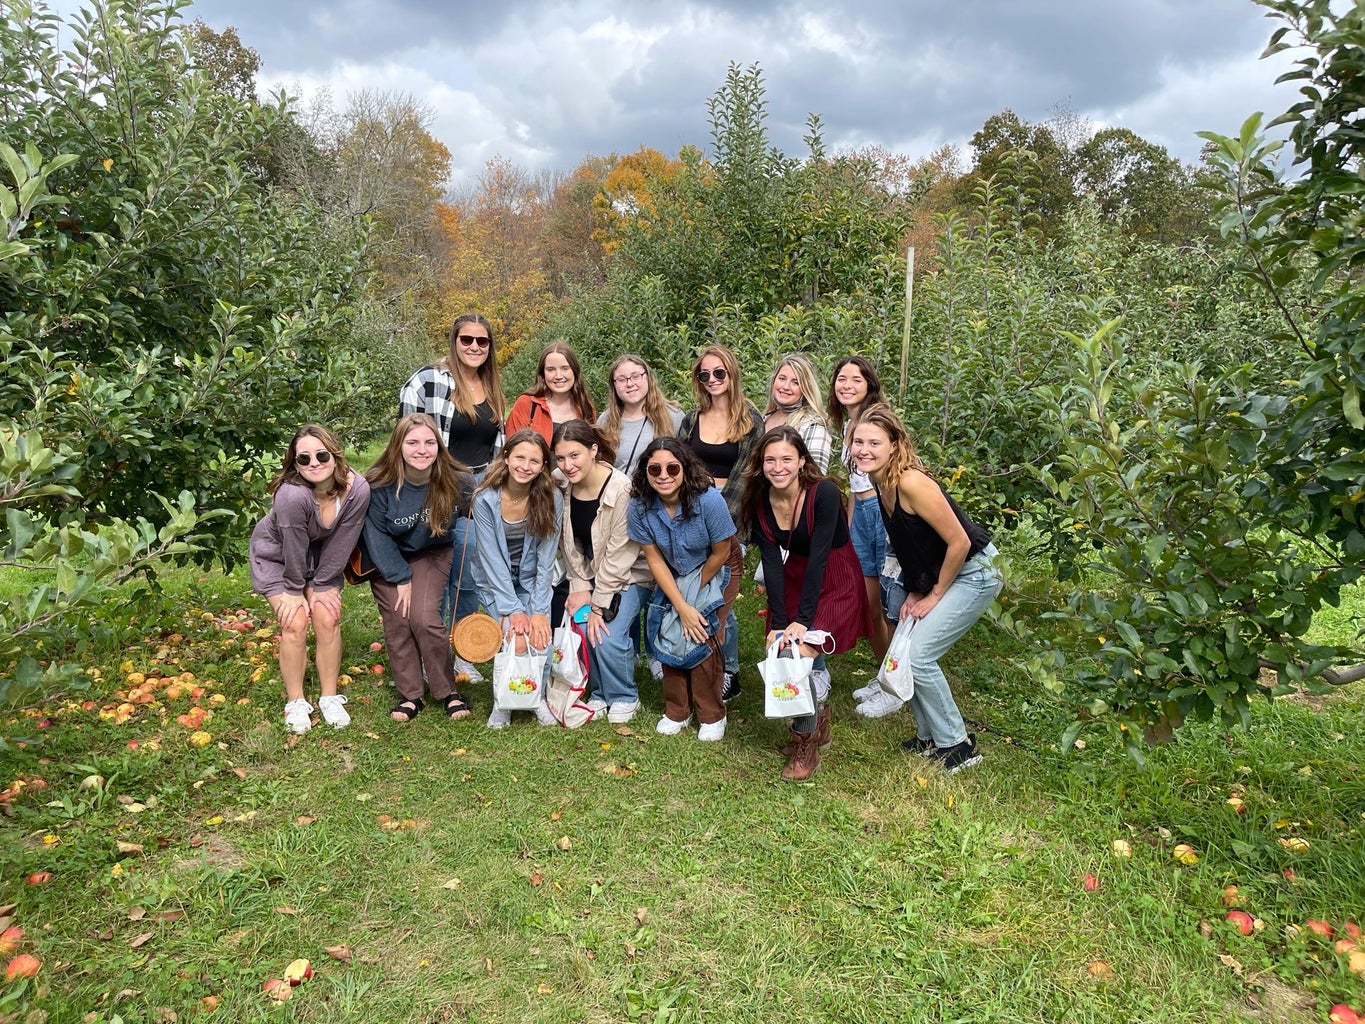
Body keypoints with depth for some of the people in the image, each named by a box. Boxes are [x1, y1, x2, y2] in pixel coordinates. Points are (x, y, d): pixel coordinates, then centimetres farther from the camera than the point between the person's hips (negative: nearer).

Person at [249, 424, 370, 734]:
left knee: (328, 620, -5)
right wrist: (295, 590, -13)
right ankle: (295, 702, 8)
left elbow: (340, 544, -18)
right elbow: (293, 548, -26)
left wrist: (322, 586, -11)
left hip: (320, 556, 3)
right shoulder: (292, 494, -40)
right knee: (295, 624, -11)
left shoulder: (358, 490, -29)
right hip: (276, 555, -3)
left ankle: (329, 698, 12)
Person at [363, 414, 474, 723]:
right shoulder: (379, 484, -23)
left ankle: (447, 691, 1)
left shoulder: (456, 482, -21)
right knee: (397, 620, -12)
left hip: (431, 554, 0)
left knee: (424, 617, -17)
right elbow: (376, 535, -12)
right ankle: (409, 695, 5)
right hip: (387, 559, 0)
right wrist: (400, 578, -14)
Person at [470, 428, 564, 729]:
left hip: (533, 581, 1)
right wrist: (512, 609, -20)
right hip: (497, 583, -1)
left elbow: (545, 560, -12)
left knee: (540, 635, -21)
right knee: (515, 638, -23)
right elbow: (492, 559, -16)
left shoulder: (552, 499, -14)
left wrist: (539, 611, -17)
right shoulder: (485, 499, -18)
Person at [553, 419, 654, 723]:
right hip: (590, 573, 5)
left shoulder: (622, 490, -26)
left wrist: (599, 605, -20)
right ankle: (599, 694, 13)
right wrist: (580, 587, -8)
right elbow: (569, 544, 1)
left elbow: (619, 554, -23)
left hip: (630, 574, -5)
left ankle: (624, 698, 8)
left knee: (607, 635, -21)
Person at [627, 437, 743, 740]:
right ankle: (677, 711, 16)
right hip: (674, 576, 3)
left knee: (705, 637, -13)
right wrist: (682, 607, -20)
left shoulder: (709, 500, -34)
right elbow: (655, 560, -15)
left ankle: (711, 716, 6)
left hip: (717, 570, -3)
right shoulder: (640, 506, -24)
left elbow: (720, 553, -20)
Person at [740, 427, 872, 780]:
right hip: (794, 578, 5)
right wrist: (778, 623, -18)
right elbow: (772, 563, -12)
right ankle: (818, 721, 28)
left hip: (835, 579, -5)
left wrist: (802, 620, -27)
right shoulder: (759, 501, -10)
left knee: (803, 651, -19)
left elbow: (819, 557, -25)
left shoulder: (824, 492, -24)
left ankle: (806, 743, 1)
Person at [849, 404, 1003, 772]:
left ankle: (958, 745, 8)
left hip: (975, 572, -8)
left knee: (917, 655, -11)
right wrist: (914, 591, 4)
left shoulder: (911, 483, -28)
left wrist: (933, 596, -13)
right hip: (934, 575, 8)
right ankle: (929, 737, 24)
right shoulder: (876, 485, -1)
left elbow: (959, 542, -24)